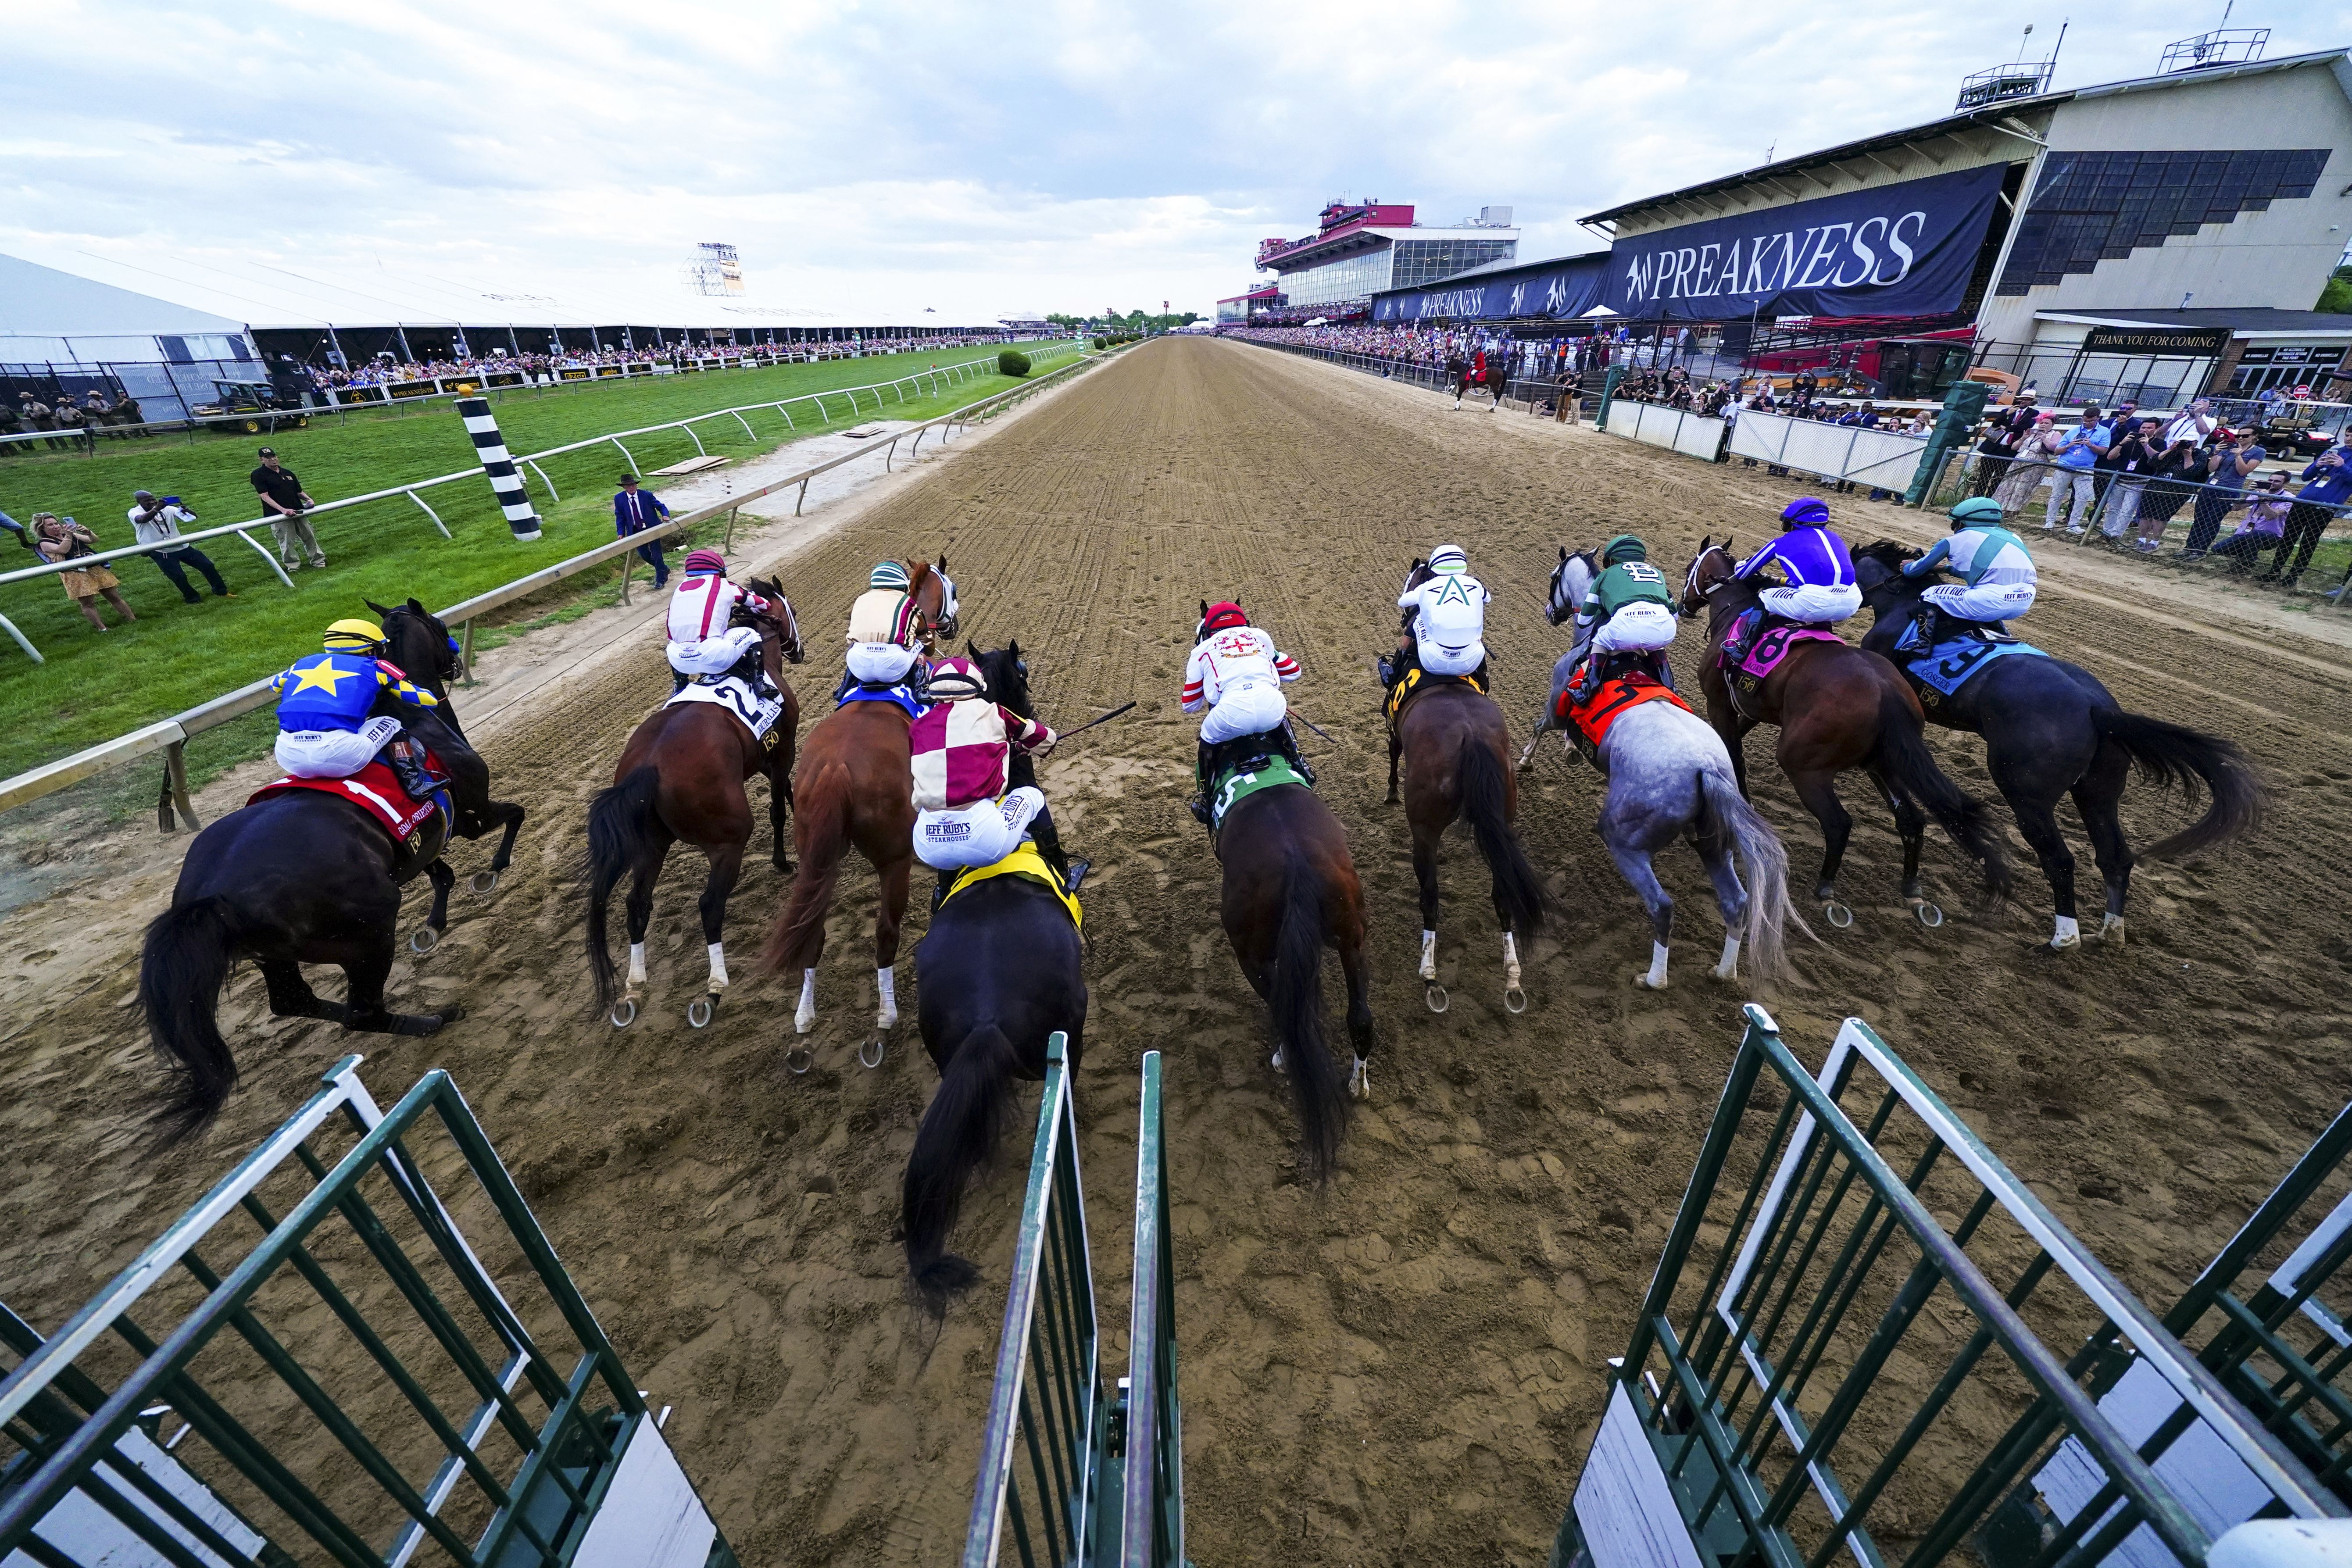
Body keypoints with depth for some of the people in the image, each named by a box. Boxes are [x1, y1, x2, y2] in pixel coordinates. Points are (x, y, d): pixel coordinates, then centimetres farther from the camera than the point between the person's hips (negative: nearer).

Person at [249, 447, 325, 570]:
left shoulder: (288, 473, 17)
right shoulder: (258, 475, -1)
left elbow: (299, 492, 21)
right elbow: (265, 496, -10)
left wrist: (308, 499, -2)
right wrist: (283, 510, -22)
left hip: (298, 512, 5)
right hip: (278, 515, -5)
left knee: (309, 537, 8)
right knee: (287, 543, -3)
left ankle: (319, 562, 18)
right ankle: (293, 567, 4)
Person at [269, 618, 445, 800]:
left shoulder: (304, 662, 26)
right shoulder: (373, 667, 13)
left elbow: (275, 684, 47)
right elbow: (428, 700, 15)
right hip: (339, 755, -5)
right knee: (392, 724, 21)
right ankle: (414, 781, 3)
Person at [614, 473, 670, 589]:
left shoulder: (647, 495, -8)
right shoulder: (619, 499, -3)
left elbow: (661, 506, -1)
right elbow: (620, 517, 2)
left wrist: (665, 515, -23)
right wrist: (621, 533, -7)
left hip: (652, 528, -3)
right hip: (636, 531, 3)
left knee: (656, 554, -3)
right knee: (644, 555, 5)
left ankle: (661, 580, 9)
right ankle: (663, 569, 32)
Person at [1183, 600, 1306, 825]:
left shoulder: (1201, 650, 25)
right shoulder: (1259, 635, 30)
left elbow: (1190, 706, 28)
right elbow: (1293, 672, 40)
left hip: (1232, 714, -2)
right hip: (1272, 706, 2)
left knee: (1208, 744, 31)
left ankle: (1207, 800, 36)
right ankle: (1299, 765, 44)